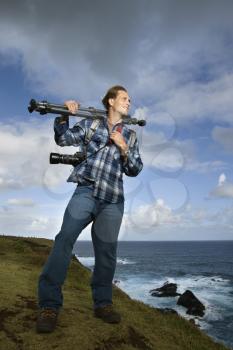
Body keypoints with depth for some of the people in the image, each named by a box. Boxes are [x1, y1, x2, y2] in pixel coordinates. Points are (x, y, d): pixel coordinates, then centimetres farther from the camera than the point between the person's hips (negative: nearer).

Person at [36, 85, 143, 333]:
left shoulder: (130, 136, 18)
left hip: (112, 200, 2)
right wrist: (64, 117, -7)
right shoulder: (91, 123, 13)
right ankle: (49, 305, -6)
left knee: (106, 250, 5)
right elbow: (63, 139, 8)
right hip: (86, 191, -2)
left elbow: (135, 170, 11)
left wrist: (124, 149, -4)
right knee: (65, 239, -14)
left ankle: (102, 303, 20)